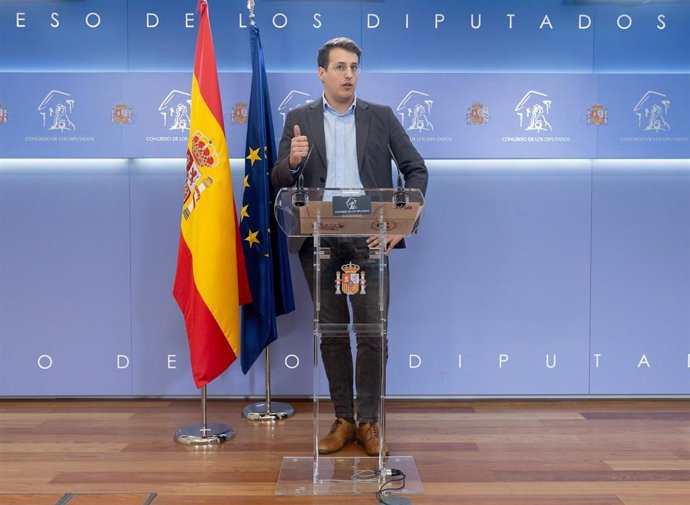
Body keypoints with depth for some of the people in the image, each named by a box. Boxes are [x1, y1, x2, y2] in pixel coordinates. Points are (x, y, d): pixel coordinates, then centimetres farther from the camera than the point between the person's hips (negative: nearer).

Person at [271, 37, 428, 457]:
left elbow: (416, 169, 5)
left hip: (368, 239, -1)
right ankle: (343, 419, 21)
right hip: (319, 241, 1)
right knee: (332, 333, 9)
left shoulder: (382, 117, 7)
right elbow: (279, 181, 5)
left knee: (373, 332, 0)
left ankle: (368, 421, 14)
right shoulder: (299, 120, 8)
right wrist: (292, 162, -18)